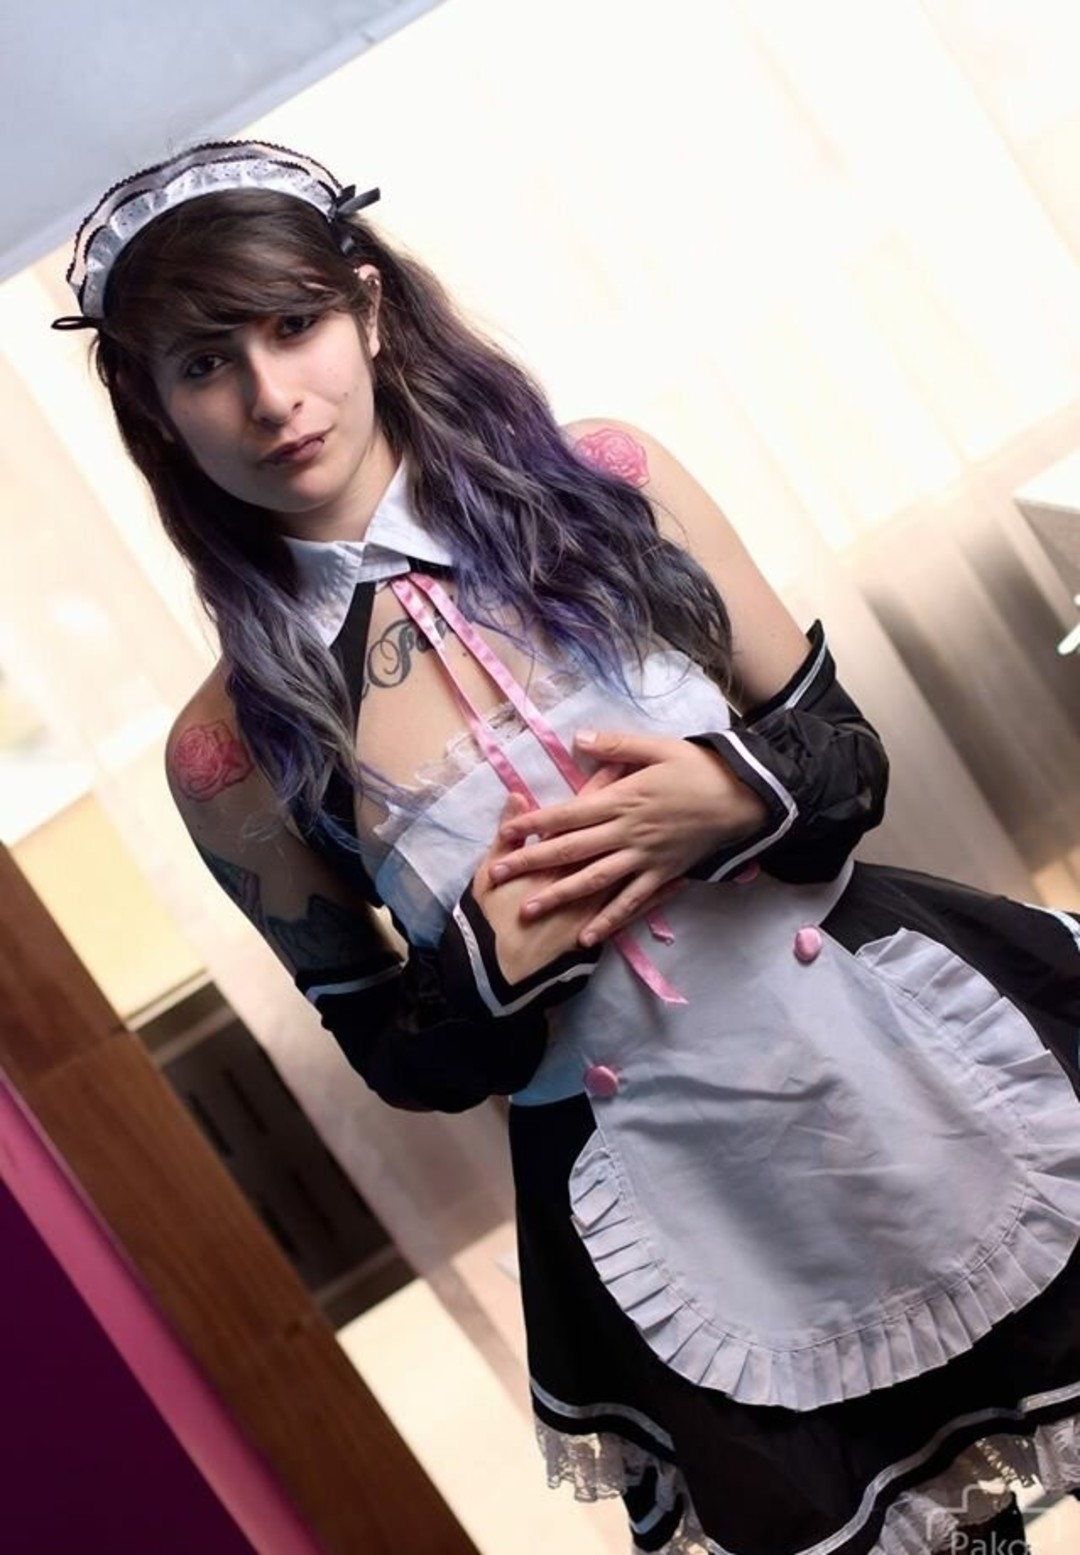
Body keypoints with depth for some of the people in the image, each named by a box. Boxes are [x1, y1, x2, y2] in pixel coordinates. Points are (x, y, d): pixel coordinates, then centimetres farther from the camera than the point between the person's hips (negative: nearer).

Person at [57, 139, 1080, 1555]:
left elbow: (842, 750, 3)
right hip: (681, 1228, -1)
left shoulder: (607, 486, -7)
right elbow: (402, 1061, 2)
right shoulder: (237, 750, -8)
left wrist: (737, 797, -18)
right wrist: (492, 958, -18)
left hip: (934, 1071, 1)